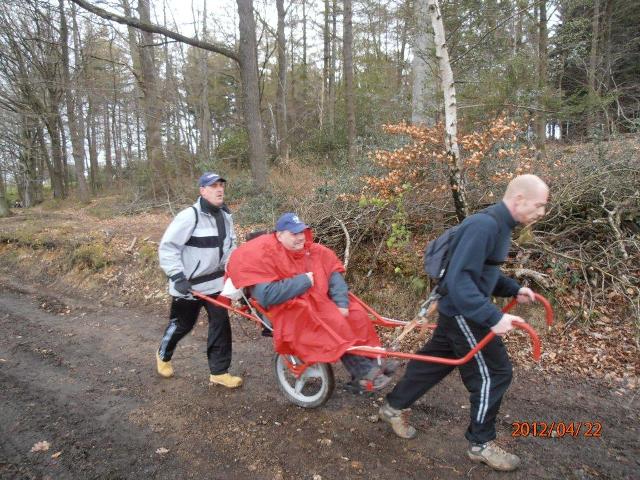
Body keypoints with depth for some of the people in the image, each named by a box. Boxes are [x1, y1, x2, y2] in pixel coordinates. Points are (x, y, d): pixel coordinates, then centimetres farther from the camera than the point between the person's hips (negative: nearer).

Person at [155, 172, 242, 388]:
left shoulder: (225, 215, 4)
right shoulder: (189, 216, -20)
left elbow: (230, 244, 17)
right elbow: (167, 247, -19)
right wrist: (177, 276, -25)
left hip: (215, 281, 6)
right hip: (188, 283, -5)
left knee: (221, 324, 1)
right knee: (182, 324, 12)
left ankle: (219, 372, 14)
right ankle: (163, 355, 43)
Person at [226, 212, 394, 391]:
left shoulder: (313, 250, 5)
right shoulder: (265, 256, -13)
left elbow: (334, 274, 2)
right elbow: (266, 295, -24)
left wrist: (342, 303, -14)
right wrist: (303, 281, -18)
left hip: (319, 303, 7)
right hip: (290, 312, -7)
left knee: (356, 315, -7)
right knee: (335, 326, -25)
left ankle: (371, 364, 2)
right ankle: (365, 373, -13)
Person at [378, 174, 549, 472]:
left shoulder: (499, 225, 8)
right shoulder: (484, 226, -25)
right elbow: (459, 279, -31)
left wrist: (513, 289, 8)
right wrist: (493, 317, -33)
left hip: (458, 312, 10)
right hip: (463, 313, -10)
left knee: (435, 360, 19)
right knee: (493, 373, 3)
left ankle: (394, 407, 36)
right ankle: (481, 444, 22)